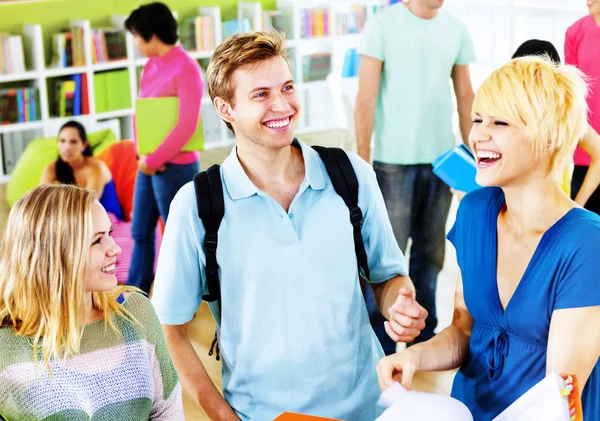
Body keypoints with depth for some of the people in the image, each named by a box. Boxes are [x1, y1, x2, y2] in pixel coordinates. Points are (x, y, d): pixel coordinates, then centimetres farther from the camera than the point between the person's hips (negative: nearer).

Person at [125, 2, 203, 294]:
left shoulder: (186, 68, -16)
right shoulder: (150, 66, 9)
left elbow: (186, 126, -21)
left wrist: (153, 161, -17)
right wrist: (143, 156, -3)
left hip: (175, 167, -8)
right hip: (148, 165, 8)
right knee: (141, 232, 15)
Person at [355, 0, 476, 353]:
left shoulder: (456, 29, 6)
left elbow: (465, 96, 12)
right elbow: (366, 98, -7)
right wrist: (363, 161, -9)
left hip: (441, 159, 4)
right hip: (394, 161, -4)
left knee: (431, 253, 12)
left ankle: (424, 334, 26)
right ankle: (381, 345, 13)